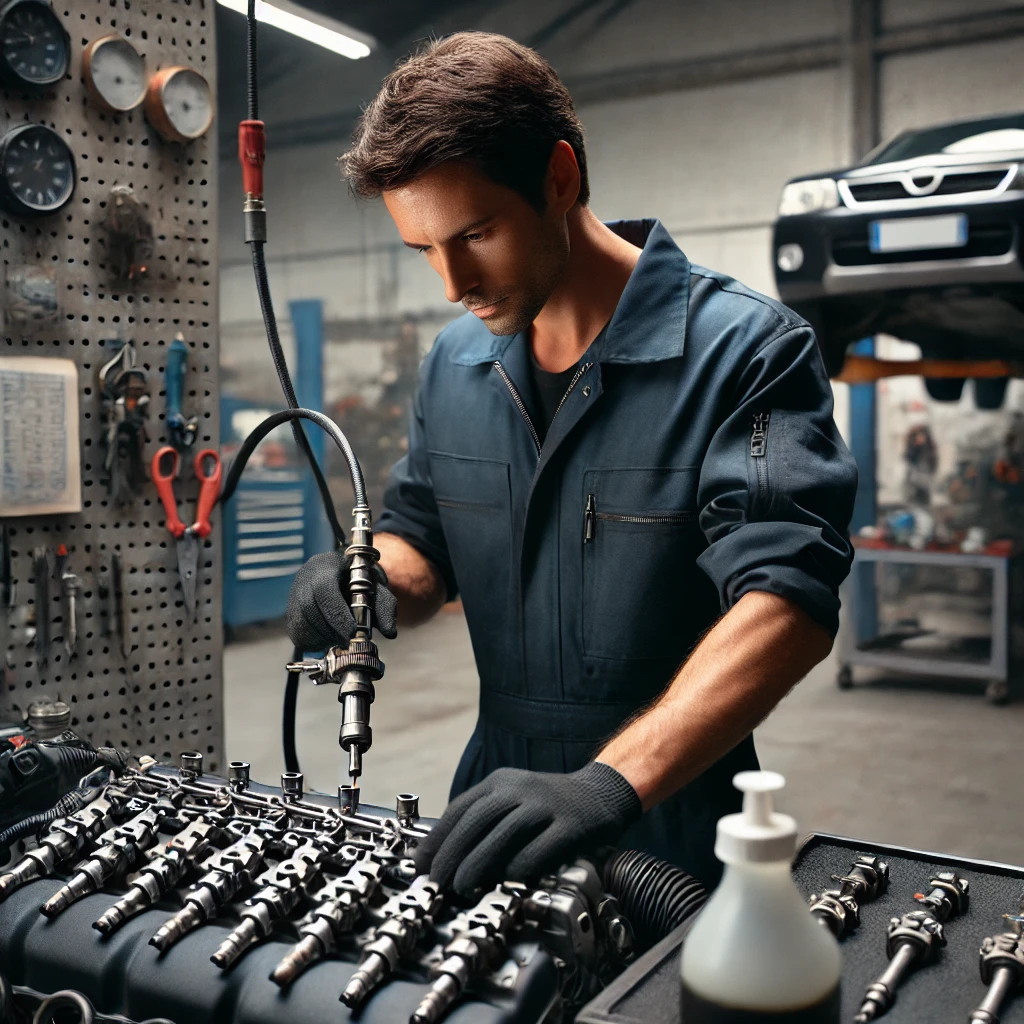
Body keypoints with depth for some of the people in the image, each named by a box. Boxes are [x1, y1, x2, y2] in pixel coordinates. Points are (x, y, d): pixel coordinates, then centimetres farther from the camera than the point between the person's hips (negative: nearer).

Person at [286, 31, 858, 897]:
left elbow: (789, 602, -22)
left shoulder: (746, 350, -12)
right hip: (499, 805, 4)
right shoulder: (455, 363, 8)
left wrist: (613, 780, -34)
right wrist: (369, 581, -6)